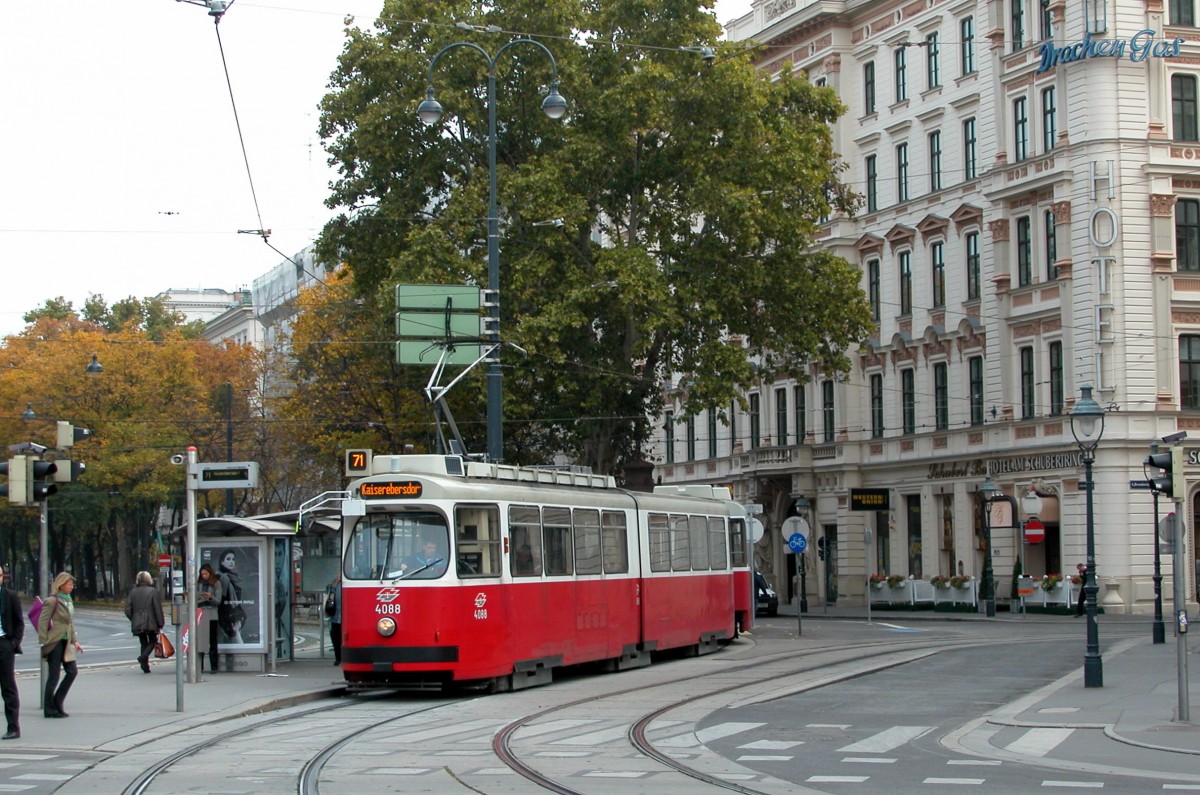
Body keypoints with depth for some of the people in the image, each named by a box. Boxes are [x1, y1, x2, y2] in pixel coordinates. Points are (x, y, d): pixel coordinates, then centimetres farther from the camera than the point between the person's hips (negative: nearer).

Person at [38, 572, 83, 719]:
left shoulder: (68, 601, 14)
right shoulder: (52, 601, -12)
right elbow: (42, 622, -14)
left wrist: (75, 641, 13)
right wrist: (44, 642, -18)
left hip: (66, 642, 8)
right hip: (55, 642, -8)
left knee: (72, 671, 5)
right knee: (54, 675, -2)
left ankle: (57, 703, 16)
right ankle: (49, 709, 7)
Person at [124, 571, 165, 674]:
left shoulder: (133, 592, 4)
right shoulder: (153, 591, -7)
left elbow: (127, 610, 3)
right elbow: (158, 609, -9)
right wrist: (160, 624, -4)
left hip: (137, 624, 4)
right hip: (151, 623, -4)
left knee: (144, 643, 14)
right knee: (152, 641, 12)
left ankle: (145, 667, 8)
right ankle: (143, 656, -14)